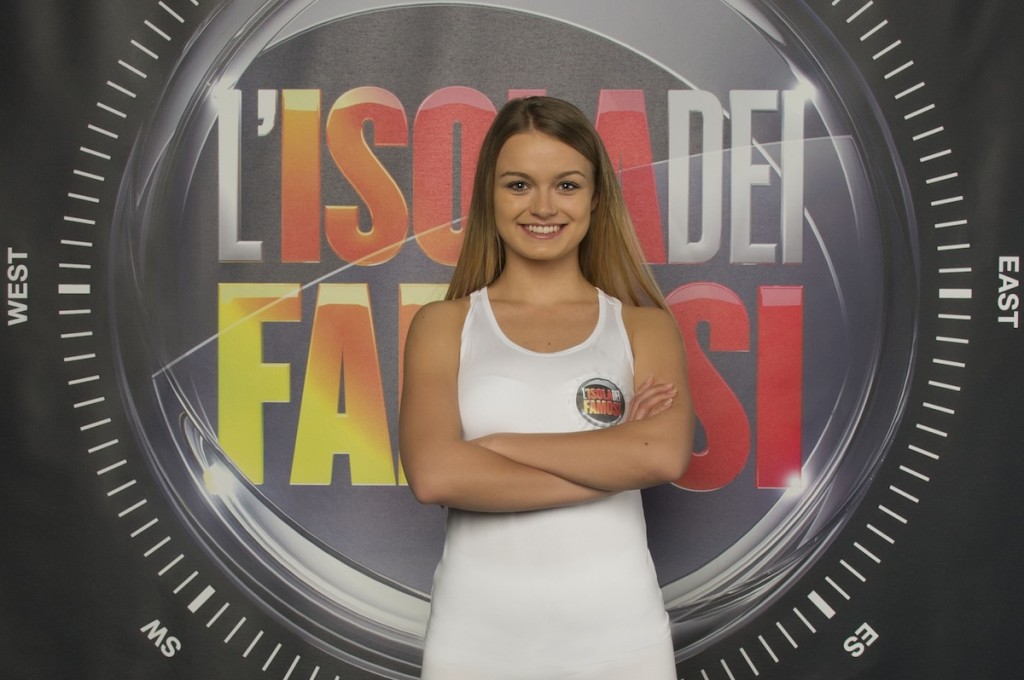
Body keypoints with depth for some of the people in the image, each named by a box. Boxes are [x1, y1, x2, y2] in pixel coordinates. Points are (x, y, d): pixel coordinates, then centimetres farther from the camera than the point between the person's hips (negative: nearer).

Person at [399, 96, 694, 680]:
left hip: (617, 633, 1)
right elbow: (434, 474, -14)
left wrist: (496, 445, -12)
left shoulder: (646, 327, 2)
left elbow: (666, 456, -15)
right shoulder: (444, 325, 1)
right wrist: (611, 465, -13)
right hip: (478, 633, 0)